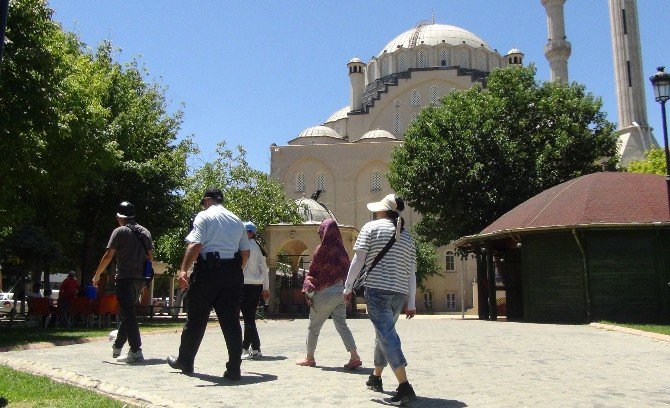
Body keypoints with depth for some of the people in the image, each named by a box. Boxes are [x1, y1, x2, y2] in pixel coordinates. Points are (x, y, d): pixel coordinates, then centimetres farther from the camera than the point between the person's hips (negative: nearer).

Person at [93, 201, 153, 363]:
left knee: (128, 314, -6)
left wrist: (97, 275, 1)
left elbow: (108, 256, -9)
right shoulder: (145, 232, 12)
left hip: (125, 278, -6)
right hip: (140, 279, 6)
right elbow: (150, 256, 14)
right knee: (128, 312, 19)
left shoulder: (120, 231, -5)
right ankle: (117, 347, 30)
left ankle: (136, 352, -11)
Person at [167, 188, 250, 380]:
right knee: (231, 320, 4)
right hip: (232, 272, 4)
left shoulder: (204, 216, -1)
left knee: (196, 318, 10)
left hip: (208, 270, -4)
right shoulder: (237, 220, 15)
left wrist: (184, 270, -17)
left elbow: (195, 245, -15)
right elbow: (245, 252, 14)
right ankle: (234, 369, 3)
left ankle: (185, 362, 26)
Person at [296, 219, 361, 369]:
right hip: (341, 292, 5)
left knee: (314, 327, 11)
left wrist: (308, 289, 3)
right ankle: (354, 356, -5)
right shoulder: (342, 251, 2)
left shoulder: (321, 250, -12)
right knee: (341, 325, 7)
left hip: (324, 292, -5)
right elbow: (347, 271, 5)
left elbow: (312, 272, -7)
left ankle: (310, 358, 22)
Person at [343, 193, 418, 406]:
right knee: (384, 332, 21)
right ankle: (376, 378, 34)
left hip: (377, 289, -6)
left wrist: (348, 287, 2)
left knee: (386, 335, -8)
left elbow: (358, 260, -6)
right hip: (399, 293, 6)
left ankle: (405, 387, -16)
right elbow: (411, 273, 13)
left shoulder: (371, 227, 0)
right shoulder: (407, 237, 15)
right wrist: (411, 303, 16)